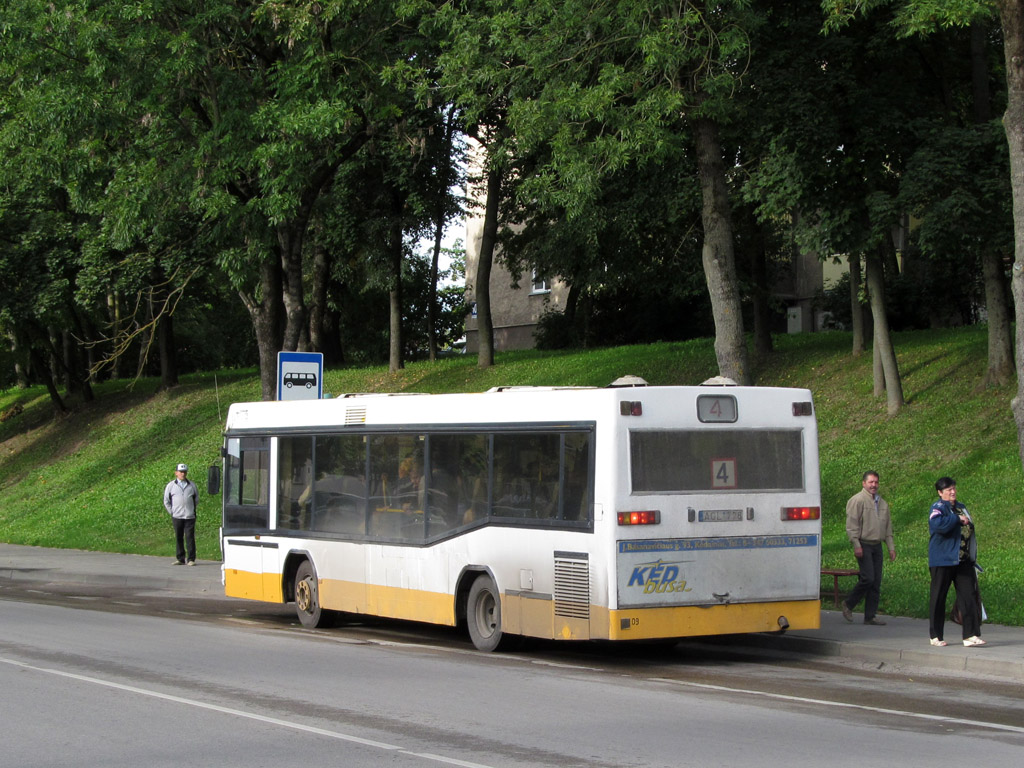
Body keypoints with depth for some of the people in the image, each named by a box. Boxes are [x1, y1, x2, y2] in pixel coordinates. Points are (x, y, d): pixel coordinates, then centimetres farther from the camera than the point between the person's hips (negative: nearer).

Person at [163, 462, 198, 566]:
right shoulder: (171, 486, 7)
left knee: (190, 538, -5)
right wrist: (172, 512, 6)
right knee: (179, 538, 3)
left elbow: (196, 498, 20)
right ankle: (180, 559, 10)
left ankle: (191, 559, -3)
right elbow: (166, 501, 12)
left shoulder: (192, 485, 9)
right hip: (177, 517, 0)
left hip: (190, 517, 0)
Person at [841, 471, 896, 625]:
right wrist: (856, 545, -17)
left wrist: (891, 547, 16)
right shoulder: (857, 500, -6)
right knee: (868, 578, -15)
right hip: (864, 545, -7)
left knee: (876, 582, 3)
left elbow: (888, 527, 23)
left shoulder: (882, 503, 18)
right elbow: (852, 524, -11)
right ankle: (848, 604, 5)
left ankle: (870, 616, 7)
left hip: (877, 546, 7)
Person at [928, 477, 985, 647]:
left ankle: (971, 635, -5)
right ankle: (935, 636, 11)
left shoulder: (961, 507, 17)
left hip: (963, 561, 6)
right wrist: (957, 519, -19)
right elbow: (937, 524, -28)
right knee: (938, 597, 1)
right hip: (943, 561, -6)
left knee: (970, 596, -4)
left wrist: (973, 556, 24)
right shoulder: (938, 508, -6)